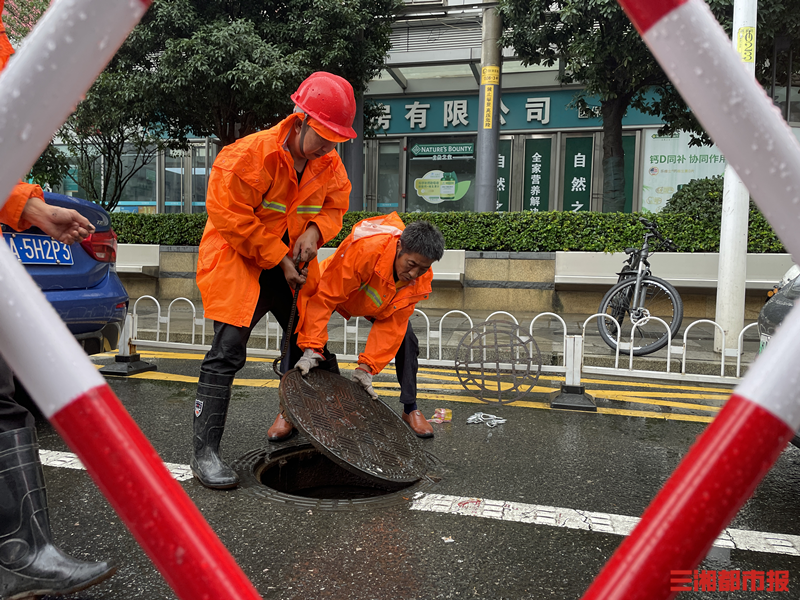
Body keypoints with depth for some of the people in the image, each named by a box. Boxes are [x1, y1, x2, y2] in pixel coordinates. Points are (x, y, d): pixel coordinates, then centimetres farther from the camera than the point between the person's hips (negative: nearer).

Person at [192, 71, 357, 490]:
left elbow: (335, 206, 10)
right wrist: (278, 259, -20)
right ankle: (205, 452, -3)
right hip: (238, 259, -6)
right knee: (227, 352, -13)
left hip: (291, 263, 7)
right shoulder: (251, 154, -22)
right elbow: (231, 217, -21)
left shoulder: (328, 164, -2)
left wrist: (314, 231, -13)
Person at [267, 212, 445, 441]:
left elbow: (390, 324, -23)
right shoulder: (365, 248, -45)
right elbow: (325, 296, -40)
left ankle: (410, 409, 7)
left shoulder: (420, 281, -27)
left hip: (380, 303, 4)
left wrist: (366, 368, -30)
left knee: (406, 341, -12)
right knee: (301, 333, -21)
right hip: (335, 287, -3)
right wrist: (312, 350, -42)